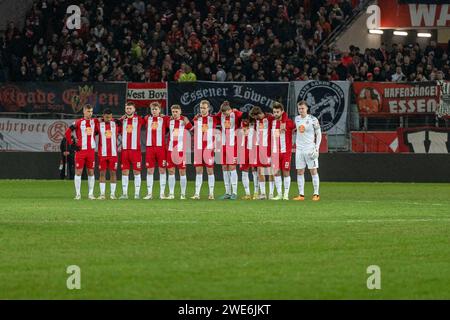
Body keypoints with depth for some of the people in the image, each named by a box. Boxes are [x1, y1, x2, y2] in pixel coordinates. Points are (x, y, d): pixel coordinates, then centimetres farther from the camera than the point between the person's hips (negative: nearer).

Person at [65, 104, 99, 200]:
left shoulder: (95, 121, 8)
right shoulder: (78, 122, -2)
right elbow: (67, 132, 0)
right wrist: (72, 144, -4)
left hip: (91, 150, 3)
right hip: (81, 150, -3)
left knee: (91, 172, 6)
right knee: (78, 172, -2)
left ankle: (90, 194, 11)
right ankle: (78, 194, 3)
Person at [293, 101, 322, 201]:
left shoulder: (313, 119, -6)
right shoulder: (297, 119, 8)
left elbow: (318, 134, -3)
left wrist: (317, 148, -10)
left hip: (310, 149, -5)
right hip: (299, 149, 5)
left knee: (313, 171, -3)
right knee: (300, 172, 2)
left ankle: (316, 194, 1)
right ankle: (301, 195, 5)